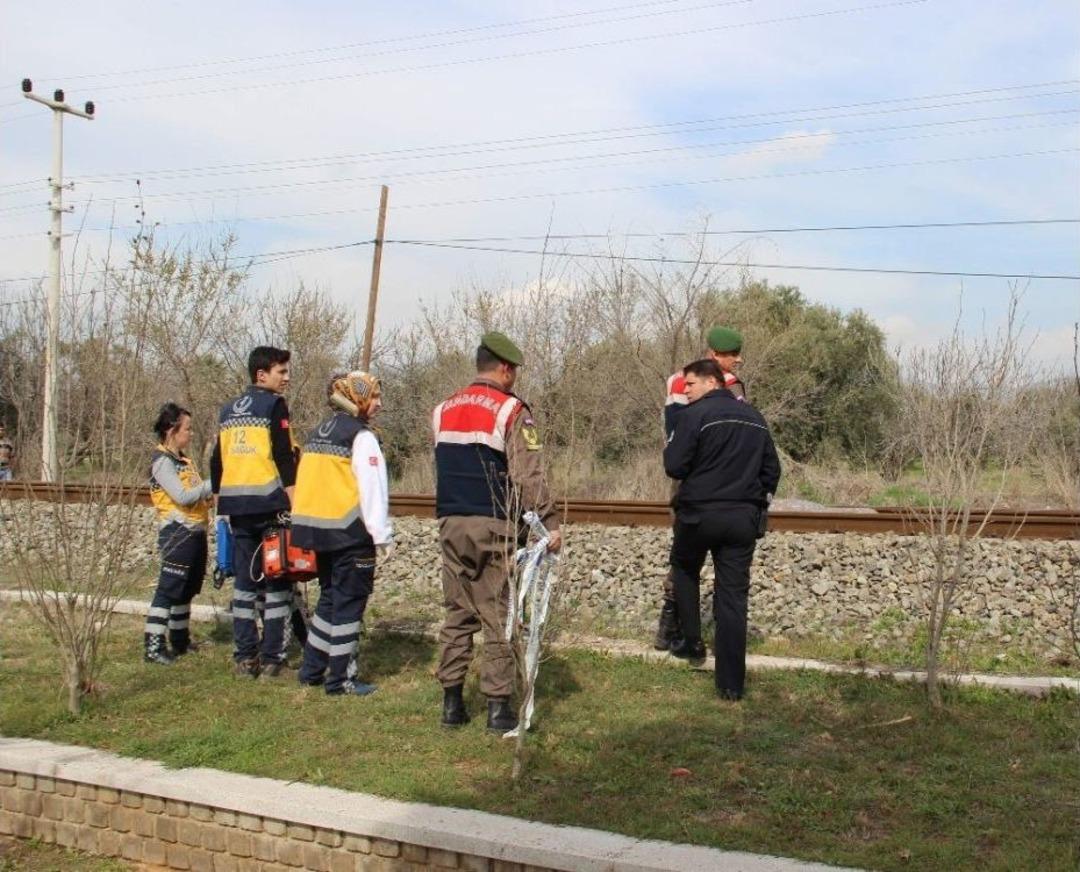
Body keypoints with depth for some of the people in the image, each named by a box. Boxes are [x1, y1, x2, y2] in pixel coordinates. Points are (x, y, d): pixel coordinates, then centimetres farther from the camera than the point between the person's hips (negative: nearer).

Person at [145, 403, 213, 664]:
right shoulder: (162, 461, -11)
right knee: (168, 589, -10)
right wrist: (212, 485, -15)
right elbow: (182, 496, -20)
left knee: (187, 589, 16)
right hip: (178, 532, -10)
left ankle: (180, 640, 27)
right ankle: (153, 646, -9)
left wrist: (208, 494, 0)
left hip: (196, 531, 10)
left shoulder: (183, 459, 17)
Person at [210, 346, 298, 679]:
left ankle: (245, 657, 13)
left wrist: (220, 499, 26)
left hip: (236, 505, 6)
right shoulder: (274, 405, -4)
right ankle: (271, 658, 0)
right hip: (269, 504, -6)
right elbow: (284, 457, -12)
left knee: (244, 581, 11)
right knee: (276, 582, 0)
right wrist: (294, 501, -13)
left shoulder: (228, 410, 17)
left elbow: (216, 461, 19)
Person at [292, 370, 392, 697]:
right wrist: (382, 534, -14)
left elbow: (311, 483, 17)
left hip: (317, 529, 8)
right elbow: (372, 488, -16)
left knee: (330, 597, 18)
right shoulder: (361, 436, -10)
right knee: (349, 602, 0)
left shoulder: (319, 433, 16)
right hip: (349, 531, -8)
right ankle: (341, 679, 3)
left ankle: (312, 669, 23)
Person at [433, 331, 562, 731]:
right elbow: (529, 476, -13)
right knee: (498, 616, 1)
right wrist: (551, 523, -10)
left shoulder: (443, 411, 12)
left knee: (457, 615, 12)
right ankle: (498, 706, 3)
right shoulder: (511, 411, -8)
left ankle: (452, 702, 15)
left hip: (451, 523, 6)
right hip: (494, 526, -5)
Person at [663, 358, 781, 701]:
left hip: (700, 513, -4)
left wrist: (670, 448, 8)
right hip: (744, 518, 4)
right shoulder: (754, 417, 11)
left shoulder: (696, 414, -8)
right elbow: (772, 469, 14)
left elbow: (675, 466, -12)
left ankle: (692, 641, 21)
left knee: (684, 567, 26)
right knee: (733, 596, 3)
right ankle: (731, 684, 3)